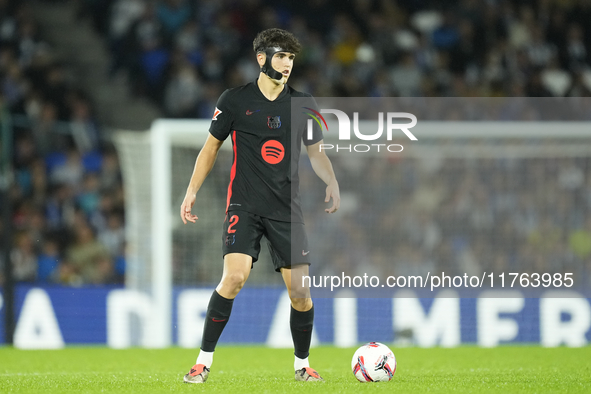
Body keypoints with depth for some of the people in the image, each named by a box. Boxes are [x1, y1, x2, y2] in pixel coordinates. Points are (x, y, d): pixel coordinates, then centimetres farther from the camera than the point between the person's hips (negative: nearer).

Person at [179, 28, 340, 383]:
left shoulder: (302, 104, 6)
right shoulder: (235, 101, 0)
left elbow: (316, 152, 14)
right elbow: (212, 146, 10)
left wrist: (332, 182, -6)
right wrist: (192, 191, 4)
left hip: (287, 208, 3)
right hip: (245, 205, -3)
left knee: (300, 290, -3)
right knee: (234, 277, -21)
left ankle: (302, 364, 18)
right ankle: (204, 361, -11)